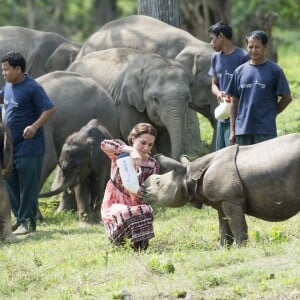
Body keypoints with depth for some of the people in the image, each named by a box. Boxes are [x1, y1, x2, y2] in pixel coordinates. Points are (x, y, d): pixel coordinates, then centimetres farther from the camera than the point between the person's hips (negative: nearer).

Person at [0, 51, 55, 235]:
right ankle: (20, 219, 20)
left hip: (29, 146, -8)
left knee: (28, 186, -4)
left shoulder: (32, 88, -14)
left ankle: (28, 222, 0)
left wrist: (34, 126, -29)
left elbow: (50, 109, -17)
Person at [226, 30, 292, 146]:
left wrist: (271, 113, 1)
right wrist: (232, 130, 8)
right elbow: (235, 102, 12)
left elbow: (287, 98, 3)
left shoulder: (275, 70, -1)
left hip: (265, 131, -4)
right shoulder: (240, 71, 9)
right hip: (242, 130, 4)